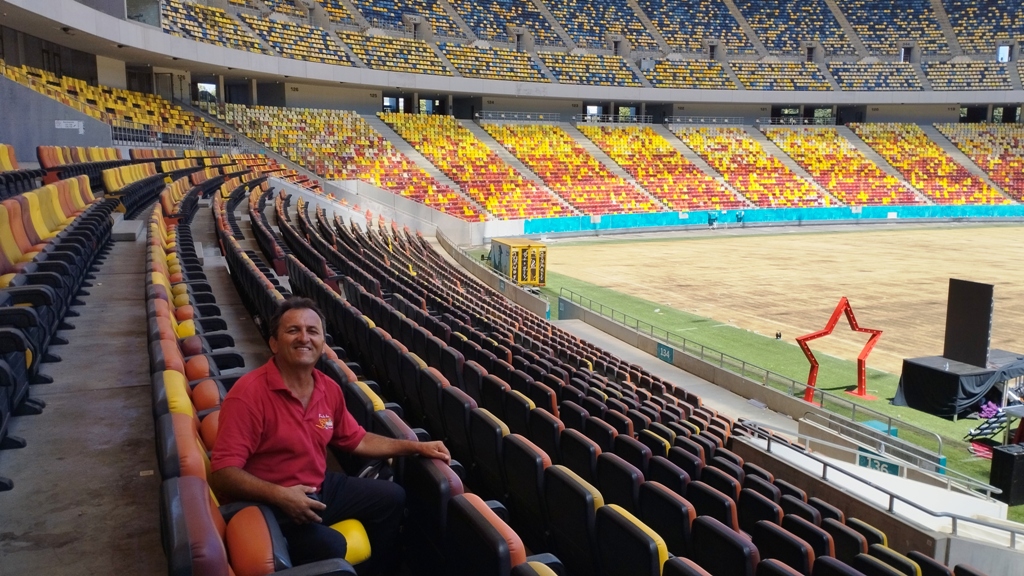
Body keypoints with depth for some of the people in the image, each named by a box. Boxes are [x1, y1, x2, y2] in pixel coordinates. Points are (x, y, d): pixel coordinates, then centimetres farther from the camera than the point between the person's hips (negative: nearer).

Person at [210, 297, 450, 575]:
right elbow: (223, 472, -25)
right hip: (270, 503, -8)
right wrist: (279, 495, -36)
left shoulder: (329, 389, 0)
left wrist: (417, 446, 12)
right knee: (330, 546, -31)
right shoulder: (248, 394, -22)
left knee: (392, 497, 11)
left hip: (319, 486, 8)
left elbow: (357, 440, 15)